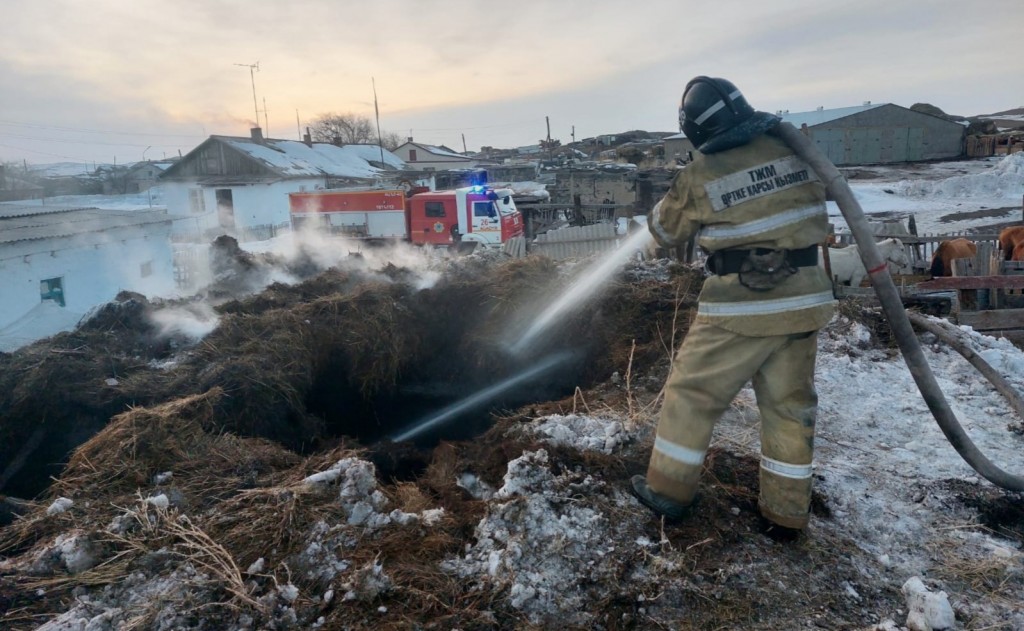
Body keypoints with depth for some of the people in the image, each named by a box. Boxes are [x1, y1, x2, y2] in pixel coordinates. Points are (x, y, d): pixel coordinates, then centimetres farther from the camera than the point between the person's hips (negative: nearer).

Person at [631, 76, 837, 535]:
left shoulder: (700, 175, -11)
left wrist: (669, 206, 24)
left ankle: (668, 490, 19)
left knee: (692, 393, 10)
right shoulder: (793, 150, 1)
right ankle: (787, 511, 25)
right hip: (802, 301, 5)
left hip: (740, 309, -5)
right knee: (790, 405, 14)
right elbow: (817, 206, 18)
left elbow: (665, 230, 5)